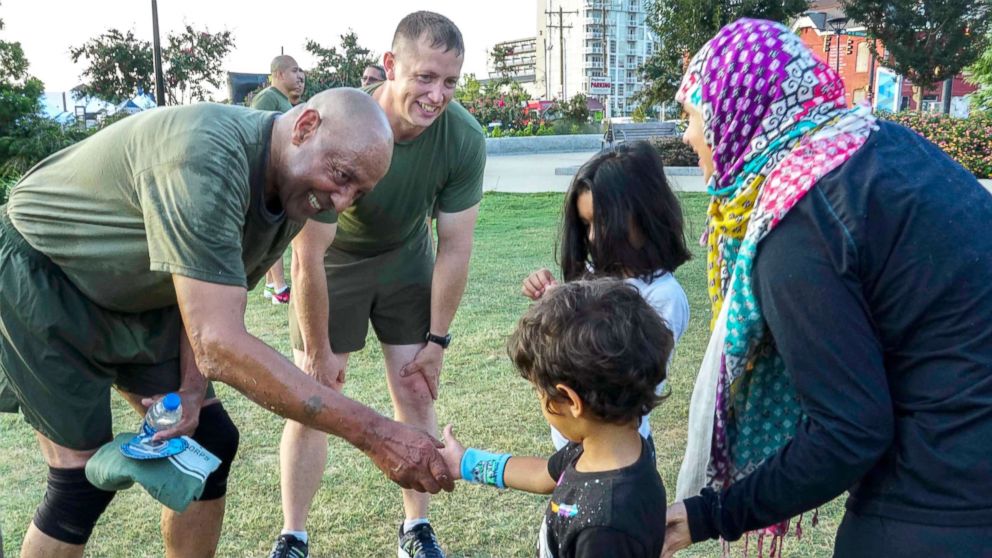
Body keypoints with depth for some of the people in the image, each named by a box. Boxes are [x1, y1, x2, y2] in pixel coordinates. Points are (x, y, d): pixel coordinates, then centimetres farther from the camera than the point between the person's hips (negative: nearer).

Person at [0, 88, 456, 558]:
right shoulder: (205, 159, -38)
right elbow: (220, 343, -43)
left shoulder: (294, 190, -9)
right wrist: (372, 433, -44)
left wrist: (192, 390, -19)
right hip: (39, 276, -7)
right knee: (85, 479, -8)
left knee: (208, 441, 4)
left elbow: (213, 300, -1)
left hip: (136, 298, 8)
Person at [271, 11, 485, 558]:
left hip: (406, 259, 2)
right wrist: (319, 351, -16)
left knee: (416, 394, 2)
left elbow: (454, 249, -14)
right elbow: (309, 257, -26)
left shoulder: (465, 139, -26)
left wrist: (437, 339, -9)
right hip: (332, 261, -2)